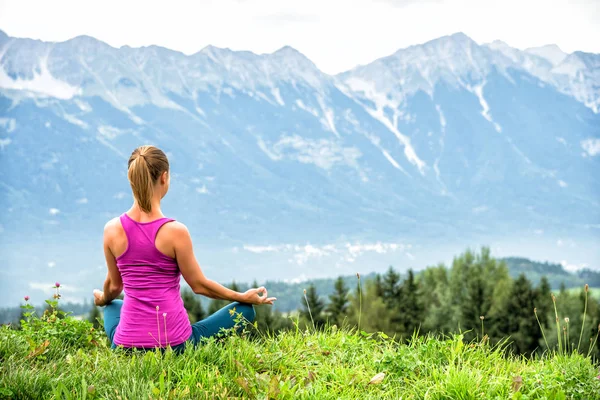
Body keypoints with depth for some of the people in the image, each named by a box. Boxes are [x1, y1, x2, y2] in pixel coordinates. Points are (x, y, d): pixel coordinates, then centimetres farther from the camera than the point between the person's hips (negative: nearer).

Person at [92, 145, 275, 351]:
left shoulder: (112, 229, -5)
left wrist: (102, 299, 35)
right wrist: (244, 297, 13)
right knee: (244, 310, 17)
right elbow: (199, 285, -4)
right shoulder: (175, 231, -16)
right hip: (174, 344, -4)